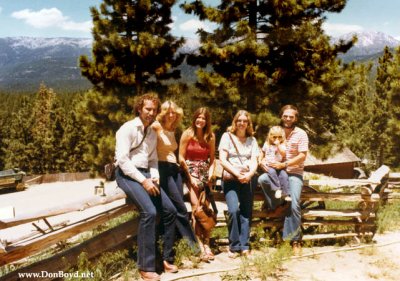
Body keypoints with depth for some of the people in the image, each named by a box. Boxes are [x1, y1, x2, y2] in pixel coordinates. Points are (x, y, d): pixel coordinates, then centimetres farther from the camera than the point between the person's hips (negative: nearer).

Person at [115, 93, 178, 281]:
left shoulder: (153, 133, 16)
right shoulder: (128, 128, -8)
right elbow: (122, 159, -17)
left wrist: (154, 176, 0)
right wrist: (143, 180, -20)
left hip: (145, 175, 8)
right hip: (127, 174, -8)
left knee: (170, 211, -3)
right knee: (149, 211, -27)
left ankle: (167, 258, 10)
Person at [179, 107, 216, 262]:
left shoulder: (210, 136, 7)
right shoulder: (187, 134, -3)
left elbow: (212, 159, 9)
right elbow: (181, 158, -4)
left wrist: (210, 173, -7)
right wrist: (190, 177, -9)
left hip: (205, 172, 4)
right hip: (190, 171, -3)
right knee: (196, 208, -13)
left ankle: (206, 244, 0)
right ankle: (201, 247, -12)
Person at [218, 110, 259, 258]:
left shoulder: (252, 140, 15)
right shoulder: (227, 136, 6)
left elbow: (254, 161, 6)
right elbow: (223, 160, -3)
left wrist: (249, 174, -14)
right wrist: (237, 173, -12)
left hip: (248, 179, 3)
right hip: (230, 178, -3)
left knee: (246, 211, -3)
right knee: (234, 210, -18)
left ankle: (245, 246, 5)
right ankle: (234, 246, -6)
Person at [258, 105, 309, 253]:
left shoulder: (301, 134, -2)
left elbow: (302, 156, -11)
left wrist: (284, 164, -20)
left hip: (294, 173, -3)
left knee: (294, 205, -17)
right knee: (262, 179, -30)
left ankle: (295, 240, -2)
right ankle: (277, 206, -8)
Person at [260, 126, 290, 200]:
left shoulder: (282, 145, 5)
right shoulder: (267, 144, 12)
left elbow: (283, 154, -13)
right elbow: (262, 153, 24)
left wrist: (278, 144, -17)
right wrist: (261, 161, 10)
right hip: (268, 165, 0)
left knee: (284, 175, -26)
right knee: (272, 172, -33)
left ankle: (286, 194, -21)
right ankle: (277, 189, -31)